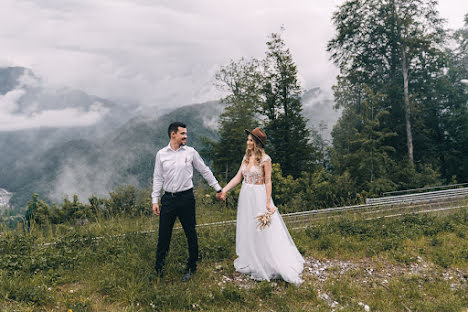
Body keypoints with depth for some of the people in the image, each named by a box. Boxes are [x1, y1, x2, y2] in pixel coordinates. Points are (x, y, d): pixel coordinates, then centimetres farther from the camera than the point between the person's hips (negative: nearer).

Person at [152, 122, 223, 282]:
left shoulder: (191, 152, 1)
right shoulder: (161, 154, 4)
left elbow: (205, 171, 8)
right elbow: (158, 178, 7)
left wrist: (218, 189, 9)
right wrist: (155, 200, 3)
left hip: (186, 198, -1)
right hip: (168, 198, 1)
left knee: (191, 234, 7)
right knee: (163, 234, 5)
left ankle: (191, 268, 23)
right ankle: (158, 269, 21)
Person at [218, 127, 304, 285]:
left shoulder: (265, 159, -11)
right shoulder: (246, 157, 8)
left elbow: (268, 182, -11)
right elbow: (238, 177, 7)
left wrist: (268, 203, -14)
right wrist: (224, 189, -3)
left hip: (259, 196, -7)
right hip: (245, 196, 7)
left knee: (262, 231, -1)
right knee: (247, 230, 15)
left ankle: (267, 264, 11)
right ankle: (250, 262, 31)